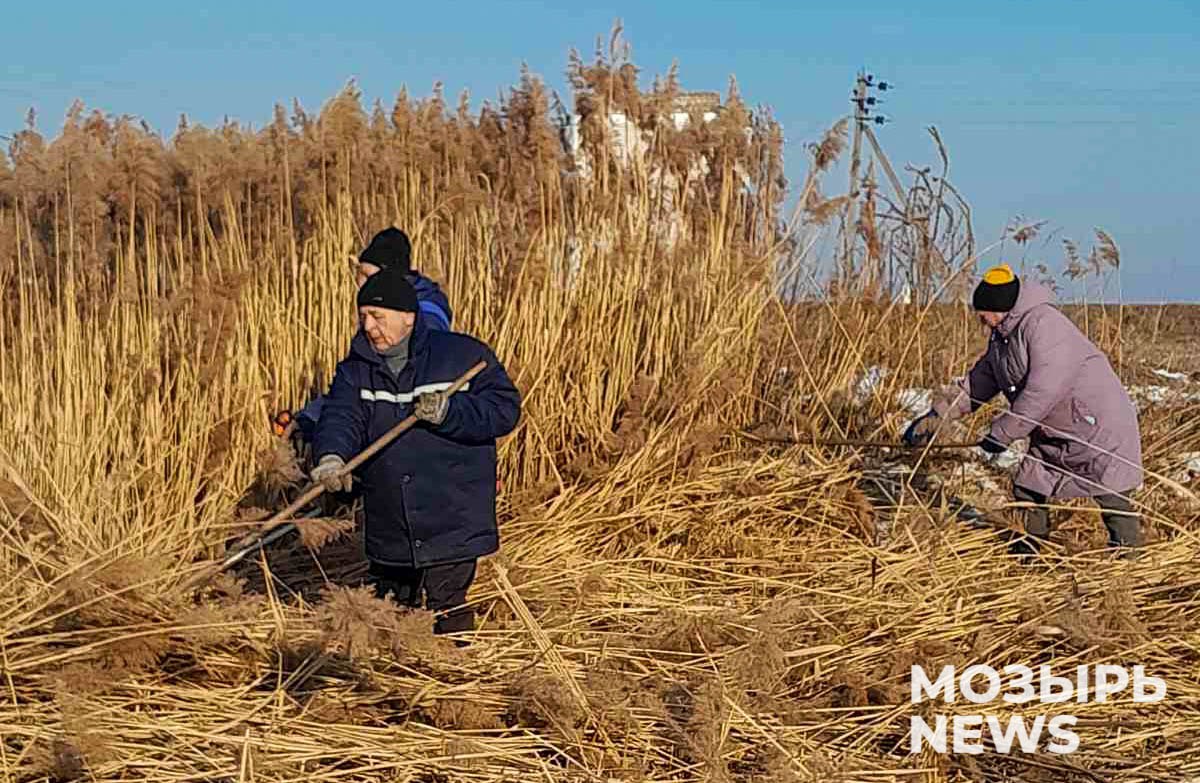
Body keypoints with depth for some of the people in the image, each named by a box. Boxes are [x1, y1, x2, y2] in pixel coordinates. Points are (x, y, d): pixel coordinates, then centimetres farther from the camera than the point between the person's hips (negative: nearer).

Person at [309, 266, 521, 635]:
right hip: (388, 534, 5)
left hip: (452, 529, -4)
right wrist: (331, 456, -33)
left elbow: (505, 408, -8)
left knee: (449, 616, -6)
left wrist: (448, 411, -22)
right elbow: (340, 417, -11)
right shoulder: (355, 370, 5)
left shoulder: (464, 356, -4)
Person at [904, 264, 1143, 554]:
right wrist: (936, 416, 7)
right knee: (1027, 487, 12)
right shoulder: (1001, 337, 8)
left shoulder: (1043, 323, -24)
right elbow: (978, 383, 16)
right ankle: (1031, 549, 26)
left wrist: (1001, 433, -21)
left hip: (1098, 424, -10)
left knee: (1110, 495, -8)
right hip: (1052, 431, 10)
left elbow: (1043, 390, -28)